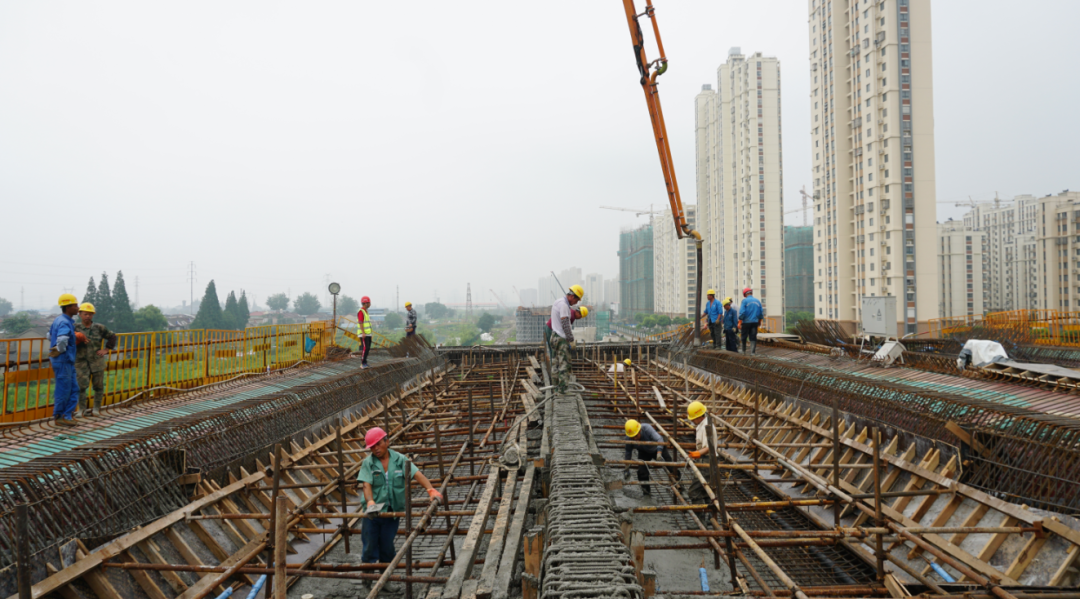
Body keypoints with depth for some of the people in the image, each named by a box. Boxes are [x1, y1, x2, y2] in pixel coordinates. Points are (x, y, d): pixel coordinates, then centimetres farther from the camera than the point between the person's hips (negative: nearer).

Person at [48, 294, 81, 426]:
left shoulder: (58, 320, 13)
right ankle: (59, 417, 12)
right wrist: (60, 350, -21)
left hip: (68, 361, 10)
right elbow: (62, 340, -39)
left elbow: (50, 336, 28)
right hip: (63, 361, -10)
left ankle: (67, 415, 16)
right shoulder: (64, 322, -19)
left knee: (74, 389, 12)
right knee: (63, 390, 1)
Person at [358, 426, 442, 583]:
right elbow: (367, 485, -15)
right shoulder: (368, 463, -4)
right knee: (370, 547, 5)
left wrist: (431, 490, -28)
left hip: (393, 512, 1)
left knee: (387, 548, 9)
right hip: (374, 512, -1)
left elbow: (417, 475, -12)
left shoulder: (400, 460, -2)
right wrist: (370, 502, -34)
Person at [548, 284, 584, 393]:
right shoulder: (563, 305, -17)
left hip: (555, 336, 10)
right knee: (564, 364, -7)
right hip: (562, 339, -10)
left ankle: (556, 386, 17)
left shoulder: (557, 302, 14)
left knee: (555, 364, 11)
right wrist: (572, 341, -18)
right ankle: (562, 388, -7)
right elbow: (565, 324, -21)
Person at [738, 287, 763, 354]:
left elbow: (742, 312, -14)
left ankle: (744, 351, 19)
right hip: (755, 322, 4)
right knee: (753, 337, 4)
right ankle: (753, 351, -3)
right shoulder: (757, 301, 8)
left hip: (746, 322, -4)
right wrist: (759, 321, 25)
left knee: (744, 337, 10)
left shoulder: (745, 301, -7)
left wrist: (740, 322, -7)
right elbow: (761, 313, 13)